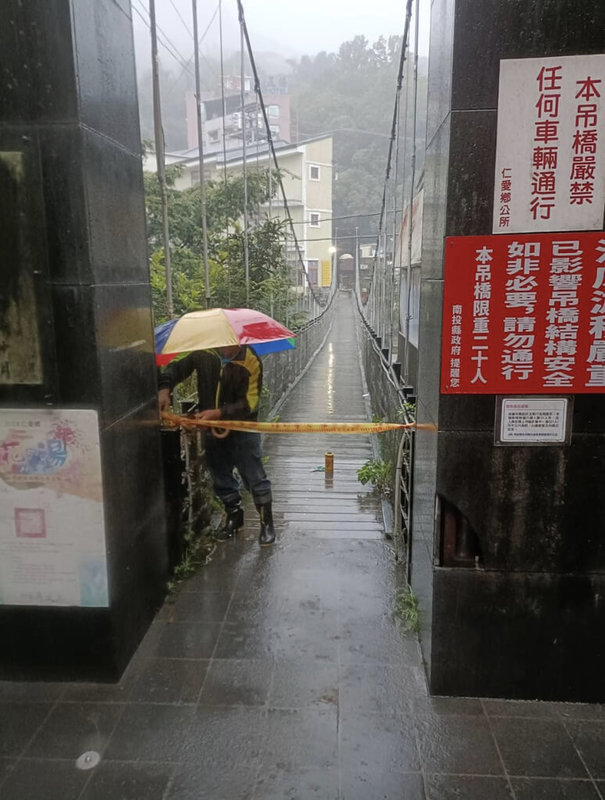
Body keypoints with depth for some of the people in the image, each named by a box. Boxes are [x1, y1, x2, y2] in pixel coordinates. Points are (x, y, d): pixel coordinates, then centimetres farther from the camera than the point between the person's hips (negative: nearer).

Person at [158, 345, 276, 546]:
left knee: (255, 478, 1)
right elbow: (177, 368, 4)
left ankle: (267, 523, 19)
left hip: (242, 429, -4)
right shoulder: (203, 354, -8)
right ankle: (234, 517, 37)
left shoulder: (251, 362, -17)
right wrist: (165, 388, -15)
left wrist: (219, 413, -30)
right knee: (221, 478, 17)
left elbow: (249, 403, -19)